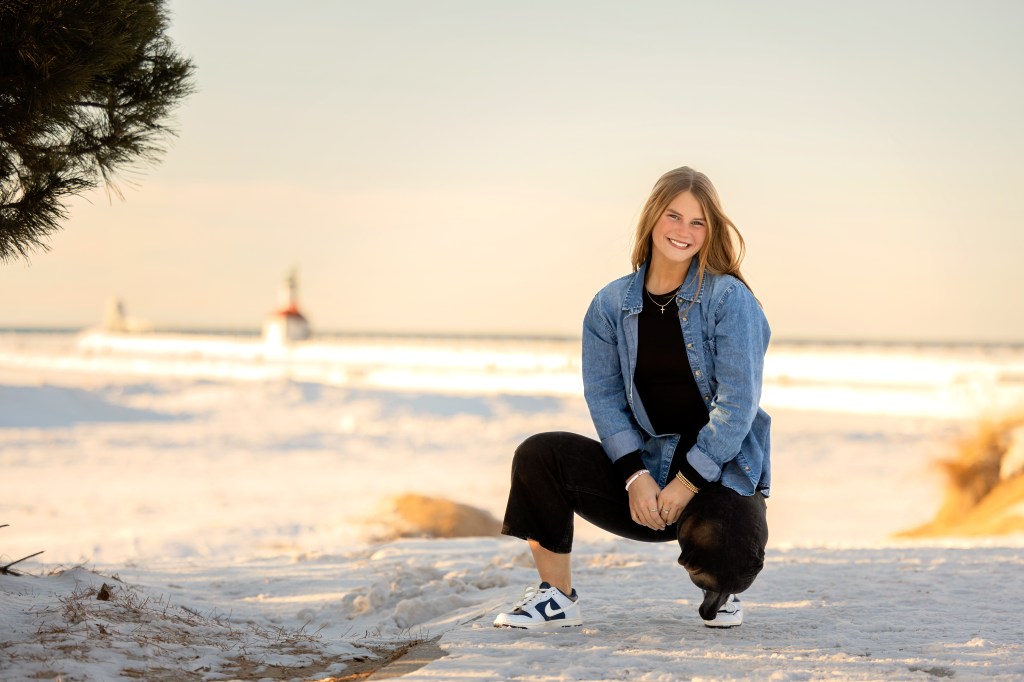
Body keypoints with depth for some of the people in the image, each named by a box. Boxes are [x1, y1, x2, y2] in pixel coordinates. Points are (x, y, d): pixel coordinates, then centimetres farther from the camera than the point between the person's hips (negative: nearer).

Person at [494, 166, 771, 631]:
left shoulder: (729, 299, -8)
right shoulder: (612, 306, 4)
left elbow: (737, 403, -14)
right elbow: (604, 397, -1)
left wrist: (686, 484, -18)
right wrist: (635, 476, -15)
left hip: (721, 470, -3)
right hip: (648, 465, 3)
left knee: (725, 560, -32)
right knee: (539, 455, -16)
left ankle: (721, 592, 11)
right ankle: (556, 598, -3)